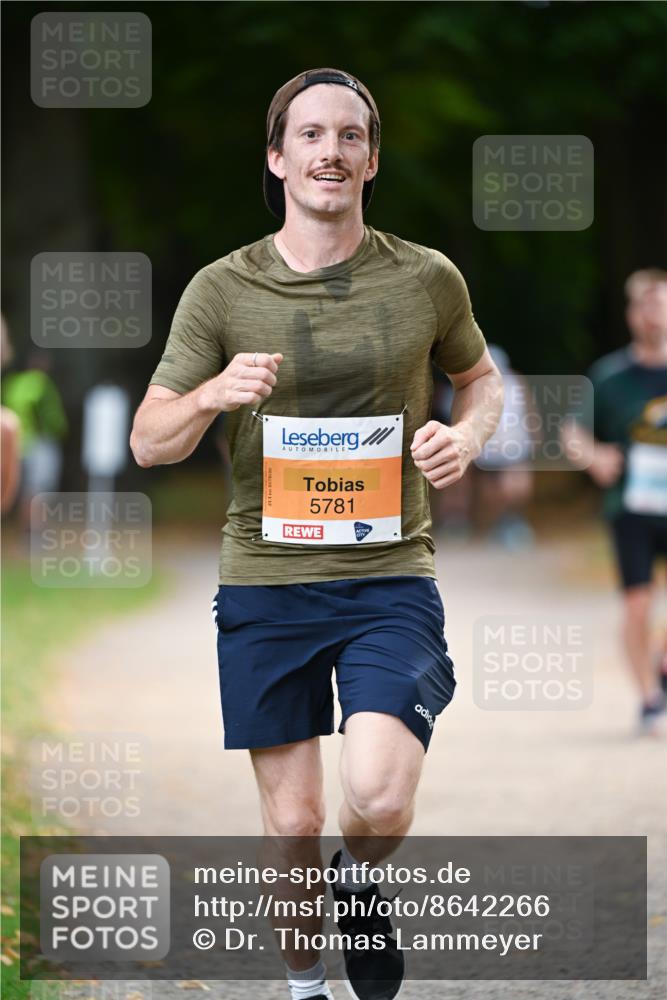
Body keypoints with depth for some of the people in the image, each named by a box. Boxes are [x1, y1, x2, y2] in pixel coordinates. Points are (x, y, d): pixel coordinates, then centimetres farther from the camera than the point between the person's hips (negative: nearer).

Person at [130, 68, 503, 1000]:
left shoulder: (427, 280, 2)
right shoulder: (222, 291, -1)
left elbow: (481, 378, 21)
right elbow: (148, 441, 2)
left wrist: (467, 435, -3)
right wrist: (213, 395, -19)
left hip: (391, 579, 0)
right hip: (266, 582, 1)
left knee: (379, 800, -18)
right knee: (292, 823, 4)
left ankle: (359, 888, 17)